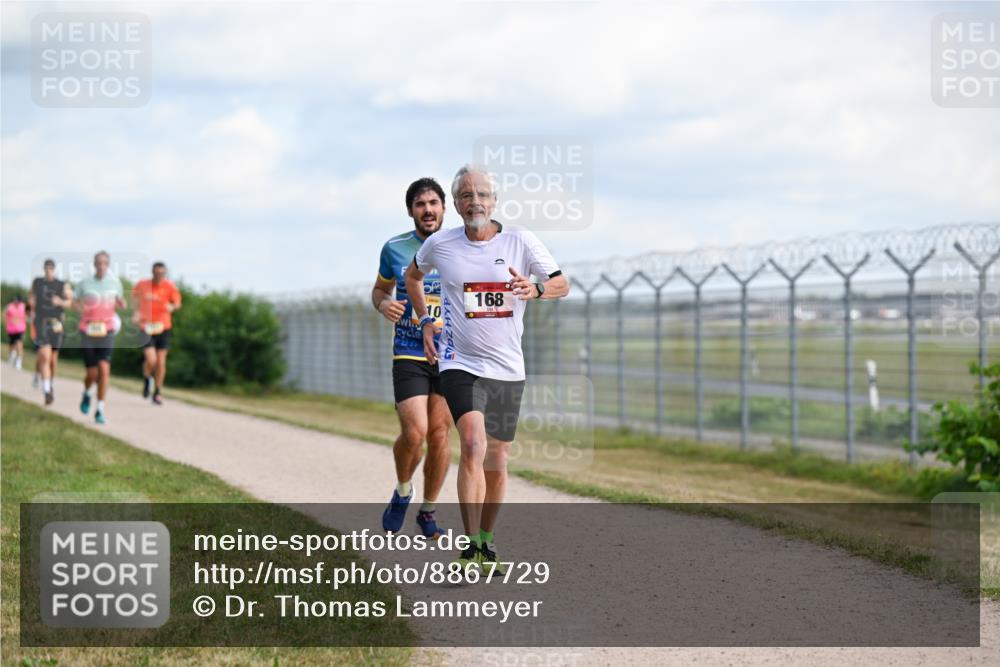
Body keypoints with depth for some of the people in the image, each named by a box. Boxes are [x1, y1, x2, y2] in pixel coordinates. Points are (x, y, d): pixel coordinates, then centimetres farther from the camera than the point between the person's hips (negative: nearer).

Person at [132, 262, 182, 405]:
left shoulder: (170, 287, -5)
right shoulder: (142, 285, -4)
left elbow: (177, 303, 5)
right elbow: (135, 295, 17)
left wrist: (172, 307, -17)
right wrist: (137, 311, 6)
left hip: (163, 327, 1)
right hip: (146, 327, -1)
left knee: (161, 361, 2)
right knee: (151, 360, -16)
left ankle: (157, 393, 20)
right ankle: (147, 379, 19)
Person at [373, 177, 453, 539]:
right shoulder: (395, 249, 2)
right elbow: (380, 289, 17)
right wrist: (384, 305, -6)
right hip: (408, 355, -1)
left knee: (439, 434, 3)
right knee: (414, 433, -16)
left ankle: (428, 511, 21)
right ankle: (402, 491, 14)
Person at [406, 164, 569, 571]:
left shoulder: (520, 241, -2)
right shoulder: (440, 245, 0)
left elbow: (562, 285, 3)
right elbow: (412, 275, 22)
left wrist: (535, 289, -19)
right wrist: (425, 321, 11)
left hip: (508, 369, 2)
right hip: (459, 364, -2)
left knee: (496, 462, 9)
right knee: (473, 446, -22)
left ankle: (486, 542, 29)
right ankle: (470, 547, -20)